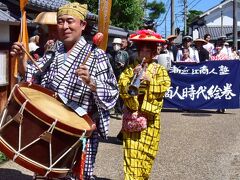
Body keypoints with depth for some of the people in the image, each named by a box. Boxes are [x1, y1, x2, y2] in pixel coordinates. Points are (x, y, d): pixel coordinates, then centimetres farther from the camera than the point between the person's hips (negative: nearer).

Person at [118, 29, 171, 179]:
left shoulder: (159, 70, 8)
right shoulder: (130, 69, 9)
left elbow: (164, 86, -9)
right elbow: (122, 87, -4)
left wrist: (149, 79, -21)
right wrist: (133, 77, -18)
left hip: (150, 117, 1)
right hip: (132, 115, 0)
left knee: (146, 151, 7)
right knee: (132, 151, -7)